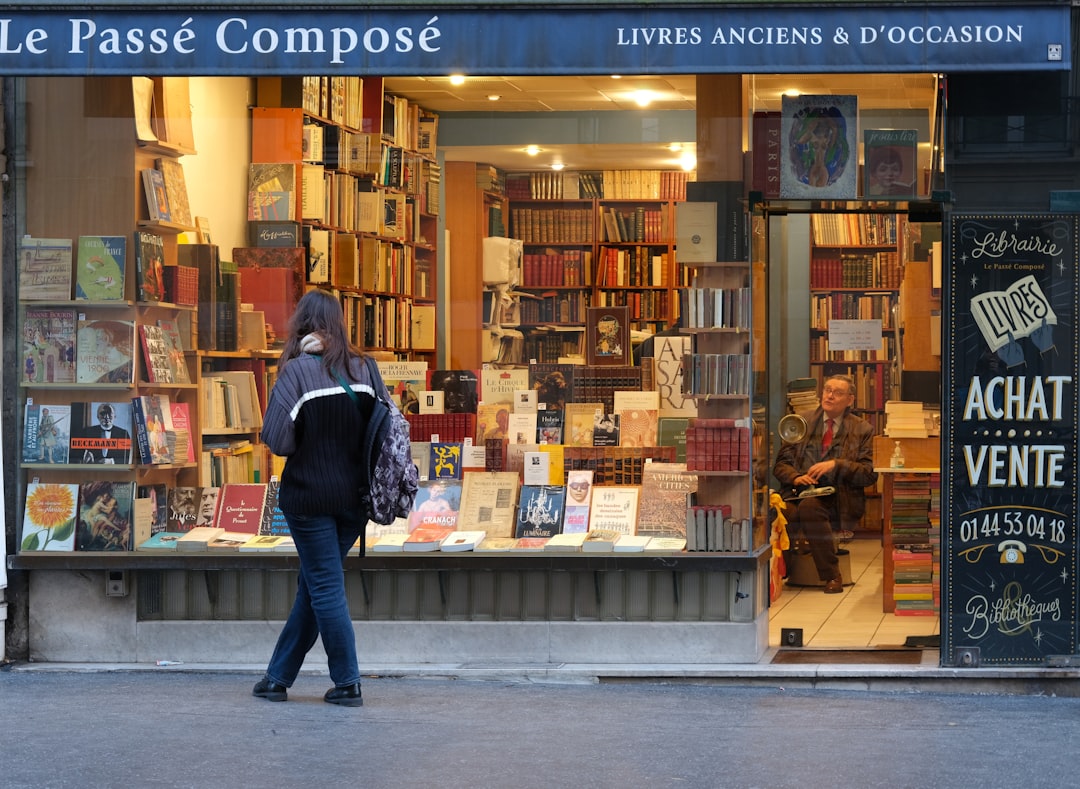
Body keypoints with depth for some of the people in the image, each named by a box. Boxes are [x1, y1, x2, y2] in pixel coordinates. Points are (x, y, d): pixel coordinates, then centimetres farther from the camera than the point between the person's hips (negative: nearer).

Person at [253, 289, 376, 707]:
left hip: (309, 497, -5)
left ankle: (348, 683, 3)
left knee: (325, 588, 3)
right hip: (354, 496, 5)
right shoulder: (363, 369, 3)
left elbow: (277, 440, -15)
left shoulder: (298, 370, -12)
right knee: (313, 585, 14)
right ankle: (278, 676, 21)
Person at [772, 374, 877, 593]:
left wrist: (836, 465, -12)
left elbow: (870, 474, 2)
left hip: (838, 499, -1)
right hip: (801, 493, 2)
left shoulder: (862, 430, 12)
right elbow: (781, 464, 15)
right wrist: (795, 477, -8)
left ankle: (832, 576, -26)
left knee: (809, 506, -38)